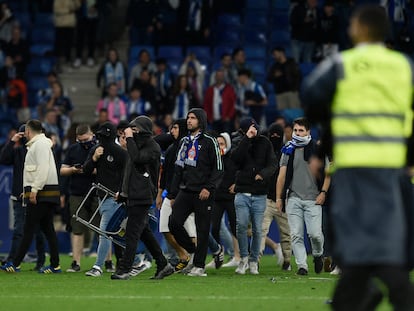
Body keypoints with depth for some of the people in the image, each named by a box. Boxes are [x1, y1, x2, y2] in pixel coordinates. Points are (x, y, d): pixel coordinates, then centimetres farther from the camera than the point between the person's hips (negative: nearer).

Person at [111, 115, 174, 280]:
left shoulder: (153, 148, -9)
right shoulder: (138, 144, 19)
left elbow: (137, 158, -27)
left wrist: (130, 138, -18)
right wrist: (122, 192, 23)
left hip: (142, 197, -9)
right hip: (132, 195, 9)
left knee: (132, 233, -11)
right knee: (144, 232, 12)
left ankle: (124, 269, -13)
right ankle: (163, 265, 18)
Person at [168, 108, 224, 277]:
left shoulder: (209, 142, -2)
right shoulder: (184, 142, 17)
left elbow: (218, 168, -5)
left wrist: (209, 188, -16)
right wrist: (173, 194, 18)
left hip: (202, 193, -5)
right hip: (185, 191, 5)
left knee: (202, 229, -2)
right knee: (174, 223, -9)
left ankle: (199, 266, 4)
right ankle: (193, 252, 11)